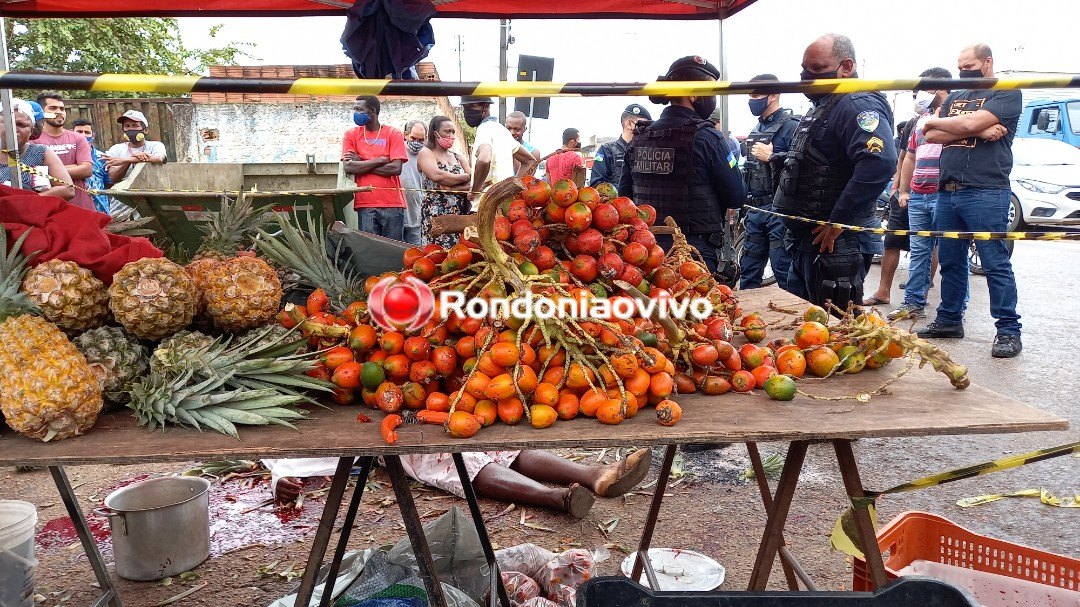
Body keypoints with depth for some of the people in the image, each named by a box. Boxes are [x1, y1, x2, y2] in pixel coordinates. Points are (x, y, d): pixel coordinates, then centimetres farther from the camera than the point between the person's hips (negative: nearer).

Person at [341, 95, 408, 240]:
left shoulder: (394, 134, 3)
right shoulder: (351, 134, 9)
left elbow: (396, 168, -8)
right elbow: (348, 167, -4)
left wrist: (361, 164, -4)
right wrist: (380, 160, -6)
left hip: (392, 203, -1)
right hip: (365, 204, 1)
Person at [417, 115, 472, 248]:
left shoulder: (458, 157, 18)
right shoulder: (426, 153, 2)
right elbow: (437, 176, -18)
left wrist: (450, 188, -12)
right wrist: (466, 177, -5)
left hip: (460, 214, 5)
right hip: (436, 214, -5)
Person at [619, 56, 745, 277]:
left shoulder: (640, 136, 6)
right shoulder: (706, 137, -11)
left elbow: (625, 193, 11)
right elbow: (737, 197, -6)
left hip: (647, 244, 6)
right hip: (696, 250, -6)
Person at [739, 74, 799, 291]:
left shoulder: (791, 125, -10)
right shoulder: (757, 129, 17)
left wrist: (771, 156, -19)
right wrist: (744, 203, 21)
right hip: (755, 209, 9)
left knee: (784, 272, -4)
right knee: (748, 270, 14)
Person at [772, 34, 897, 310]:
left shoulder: (857, 106, -16)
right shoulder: (823, 106, 18)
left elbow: (880, 162, -33)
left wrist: (838, 222, -27)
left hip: (834, 245, -10)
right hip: (806, 241, 10)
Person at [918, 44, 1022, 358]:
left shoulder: (1006, 94, 0)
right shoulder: (954, 98, 20)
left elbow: (971, 122, -16)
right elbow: (931, 137, 5)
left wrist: (936, 122, 3)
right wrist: (979, 132, -7)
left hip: (985, 192, -7)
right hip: (947, 192, 7)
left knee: (996, 264, -5)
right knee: (950, 262, 12)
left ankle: (1008, 330, -1)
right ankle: (949, 320, 22)